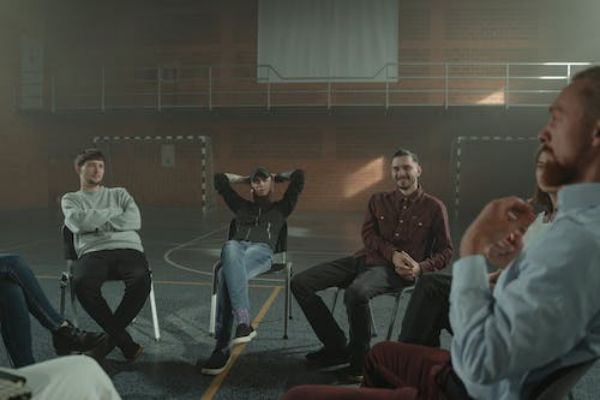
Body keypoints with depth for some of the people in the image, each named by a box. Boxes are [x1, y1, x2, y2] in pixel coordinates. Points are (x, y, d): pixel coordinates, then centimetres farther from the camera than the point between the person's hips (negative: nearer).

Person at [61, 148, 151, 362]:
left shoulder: (119, 193, 26)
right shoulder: (71, 199, 24)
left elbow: (134, 221, 6)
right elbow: (79, 222, 0)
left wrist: (95, 222, 2)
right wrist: (114, 212, 6)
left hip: (128, 248, 1)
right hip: (93, 252, 0)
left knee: (141, 280, -35)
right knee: (81, 283, -36)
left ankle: (111, 336, -13)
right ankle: (125, 343, -20)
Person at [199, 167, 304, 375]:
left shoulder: (280, 207, 30)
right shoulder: (242, 206, 36)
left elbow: (299, 176, 24)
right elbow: (219, 179, 39)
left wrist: (277, 177, 37)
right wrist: (244, 178, 44)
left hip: (262, 251, -2)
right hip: (236, 246, 2)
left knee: (226, 275, -36)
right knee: (230, 250, -40)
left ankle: (222, 349, -43)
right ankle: (243, 322, -49)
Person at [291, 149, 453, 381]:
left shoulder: (434, 207, 7)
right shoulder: (379, 200, 17)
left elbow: (445, 251, 8)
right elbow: (368, 234, 7)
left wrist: (420, 268, -12)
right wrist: (393, 253, -13)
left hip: (396, 271, -5)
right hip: (366, 259, 5)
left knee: (356, 292, -40)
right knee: (300, 283, -10)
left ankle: (360, 360, -15)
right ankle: (337, 346, 1)